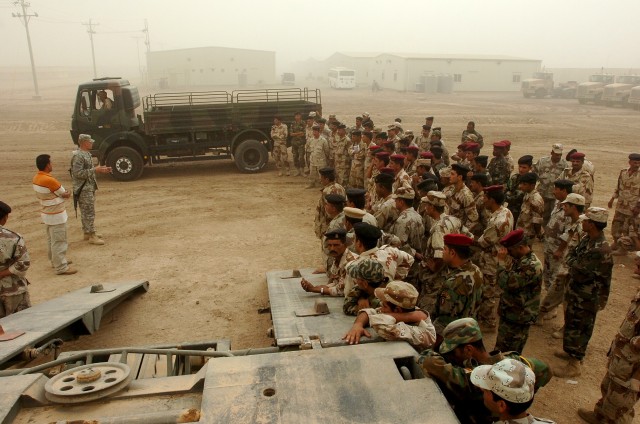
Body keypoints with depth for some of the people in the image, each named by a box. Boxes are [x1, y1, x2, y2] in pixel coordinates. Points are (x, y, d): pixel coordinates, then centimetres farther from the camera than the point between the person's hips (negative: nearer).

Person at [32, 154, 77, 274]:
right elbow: (65, 194, -17)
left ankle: (55, 261, 34)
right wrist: (66, 193, 7)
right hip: (56, 215, -9)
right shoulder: (49, 180, -26)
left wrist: (62, 193, 0)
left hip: (47, 214, 9)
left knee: (51, 239, 20)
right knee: (58, 241, -2)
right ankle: (61, 267, 3)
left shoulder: (36, 178, 3)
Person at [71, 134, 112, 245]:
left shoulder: (87, 154, 13)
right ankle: (91, 236, -2)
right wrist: (95, 170, -24)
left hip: (90, 187, 10)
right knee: (89, 212, -7)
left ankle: (87, 232, 27)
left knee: (87, 212, 17)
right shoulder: (78, 156, -18)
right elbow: (77, 173, -24)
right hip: (84, 189, -10)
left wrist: (100, 169, 7)